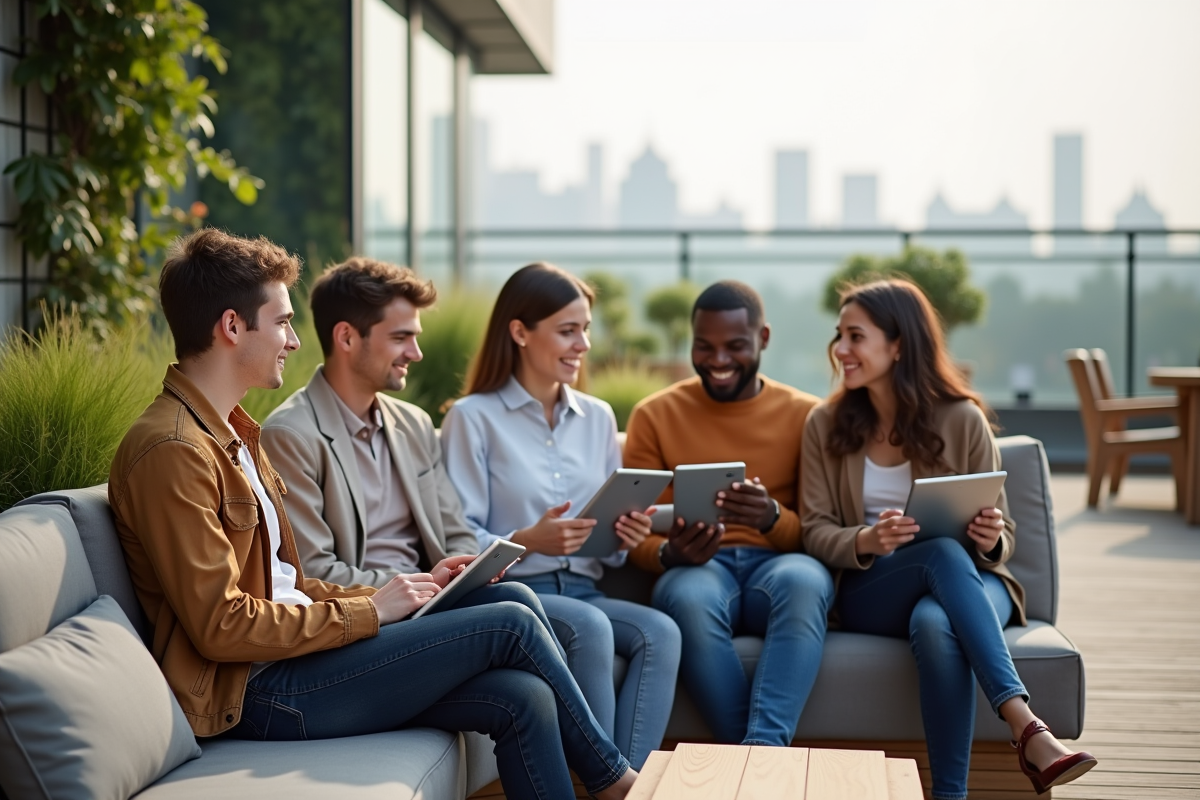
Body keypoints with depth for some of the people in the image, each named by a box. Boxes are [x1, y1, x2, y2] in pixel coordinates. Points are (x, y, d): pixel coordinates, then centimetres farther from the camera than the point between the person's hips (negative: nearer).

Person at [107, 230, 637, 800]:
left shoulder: (228, 432, 17)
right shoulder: (172, 451, -16)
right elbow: (221, 626, -21)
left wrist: (407, 589, 7)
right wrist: (370, 611, -14)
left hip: (290, 650, 10)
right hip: (256, 693, -10)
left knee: (522, 699, -8)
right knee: (510, 624, -8)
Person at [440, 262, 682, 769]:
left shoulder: (598, 418, 17)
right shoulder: (473, 418, -1)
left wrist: (623, 538, -5)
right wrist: (525, 541, -24)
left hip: (581, 589, 5)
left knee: (660, 632, -26)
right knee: (589, 628, -35)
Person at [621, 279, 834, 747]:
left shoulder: (805, 415, 10)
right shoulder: (655, 416, 10)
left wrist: (773, 518, -19)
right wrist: (670, 554, -18)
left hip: (777, 564, 0)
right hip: (696, 570, 0)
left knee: (803, 580, -37)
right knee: (691, 598, -38)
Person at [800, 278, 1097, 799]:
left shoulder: (962, 419, -1)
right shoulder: (826, 424, 4)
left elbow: (1000, 540, 4)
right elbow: (815, 532, 0)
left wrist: (991, 540, -21)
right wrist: (866, 541, -23)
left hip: (968, 582, 0)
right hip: (871, 593, 0)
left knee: (936, 623, -40)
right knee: (944, 554, -36)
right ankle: (1026, 728, -47)